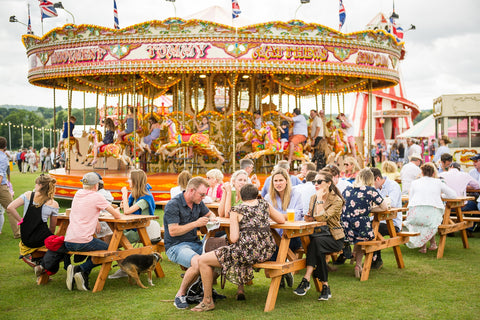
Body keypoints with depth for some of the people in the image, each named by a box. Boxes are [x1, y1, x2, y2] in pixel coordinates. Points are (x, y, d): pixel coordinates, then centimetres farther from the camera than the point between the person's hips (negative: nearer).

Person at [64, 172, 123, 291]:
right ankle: (80, 269, -4)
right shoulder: (97, 197, -5)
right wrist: (117, 210, 23)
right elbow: (117, 216, 0)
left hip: (68, 242, 7)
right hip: (83, 242, -7)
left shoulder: (77, 194, 14)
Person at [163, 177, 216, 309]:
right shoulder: (173, 205, -14)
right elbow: (173, 231, -19)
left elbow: (209, 213, 27)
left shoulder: (198, 203, 9)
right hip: (175, 246, -7)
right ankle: (180, 295, -13)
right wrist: (196, 224, -21)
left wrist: (212, 219, 2)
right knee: (198, 262, -35)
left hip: (195, 243, 7)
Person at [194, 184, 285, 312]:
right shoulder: (264, 204, 11)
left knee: (203, 260, 5)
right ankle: (241, 289, 36)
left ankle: (207, 301, 7)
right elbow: (282, 220, 19)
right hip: (266, 252, 7)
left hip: (248, 252, -7)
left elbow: (234, 238, -10)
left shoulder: (236, 210, -2)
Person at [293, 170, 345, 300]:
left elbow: (321, 218, -22)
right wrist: (308, 218, -4)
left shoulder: (337, 200, -9)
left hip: (334, 238, -5)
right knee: (316, 245, -30)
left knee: (316, 242, -36)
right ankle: (325, 286, -27)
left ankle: (306, 279, -36)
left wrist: (320, 198, -17)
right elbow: (312, 218, 20)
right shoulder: (313, 198, 12)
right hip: (317, 234, 5)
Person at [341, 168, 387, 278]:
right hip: (362, 232, -4)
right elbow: (384, 207, 6)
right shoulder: (370, 190, -2)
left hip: (346, 231, 4)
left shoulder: (347, 190, 10)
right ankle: (358, 265, 25)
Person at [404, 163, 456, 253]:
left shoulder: (415, 183, 18)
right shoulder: (438, 182, 18)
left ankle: (423, 246, 22)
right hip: (433, 215, 0)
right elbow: (453, 195, 22)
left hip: (415, 213, 0)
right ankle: (432, 243, 29)